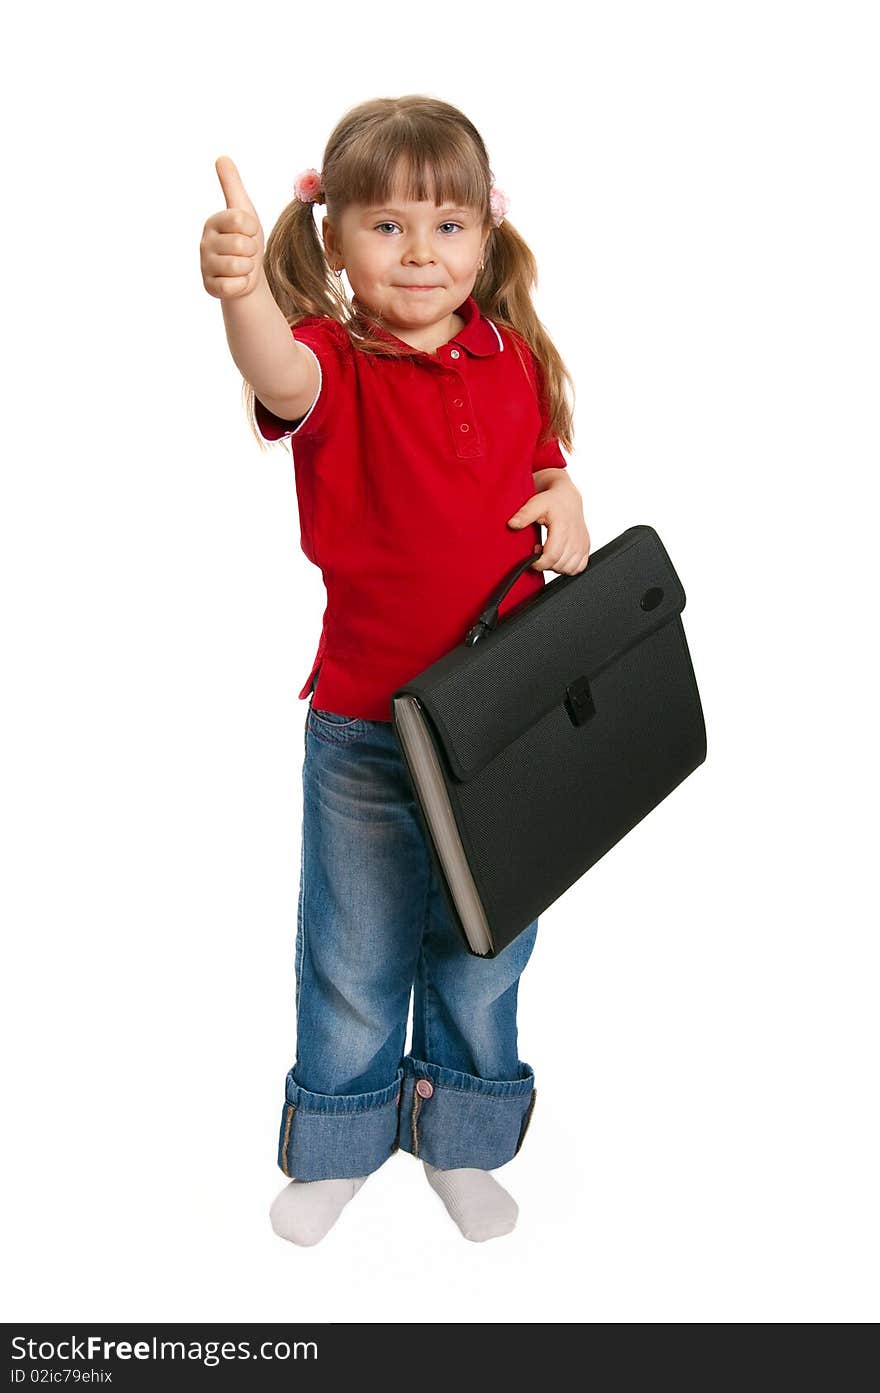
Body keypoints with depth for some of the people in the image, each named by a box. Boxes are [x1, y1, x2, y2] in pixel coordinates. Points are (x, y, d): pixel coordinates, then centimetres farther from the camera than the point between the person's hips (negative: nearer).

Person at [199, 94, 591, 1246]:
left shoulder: (513, 362, 1)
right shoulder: (338, 363, -12)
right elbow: (285, 381, -36)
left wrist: (566, 500, -5)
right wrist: (243, 291, -58)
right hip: (366, 727, -3)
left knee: (486, 942, 18)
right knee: (354, 947, 12)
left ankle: (461, 1141, 41)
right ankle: (337, 1145, 36)